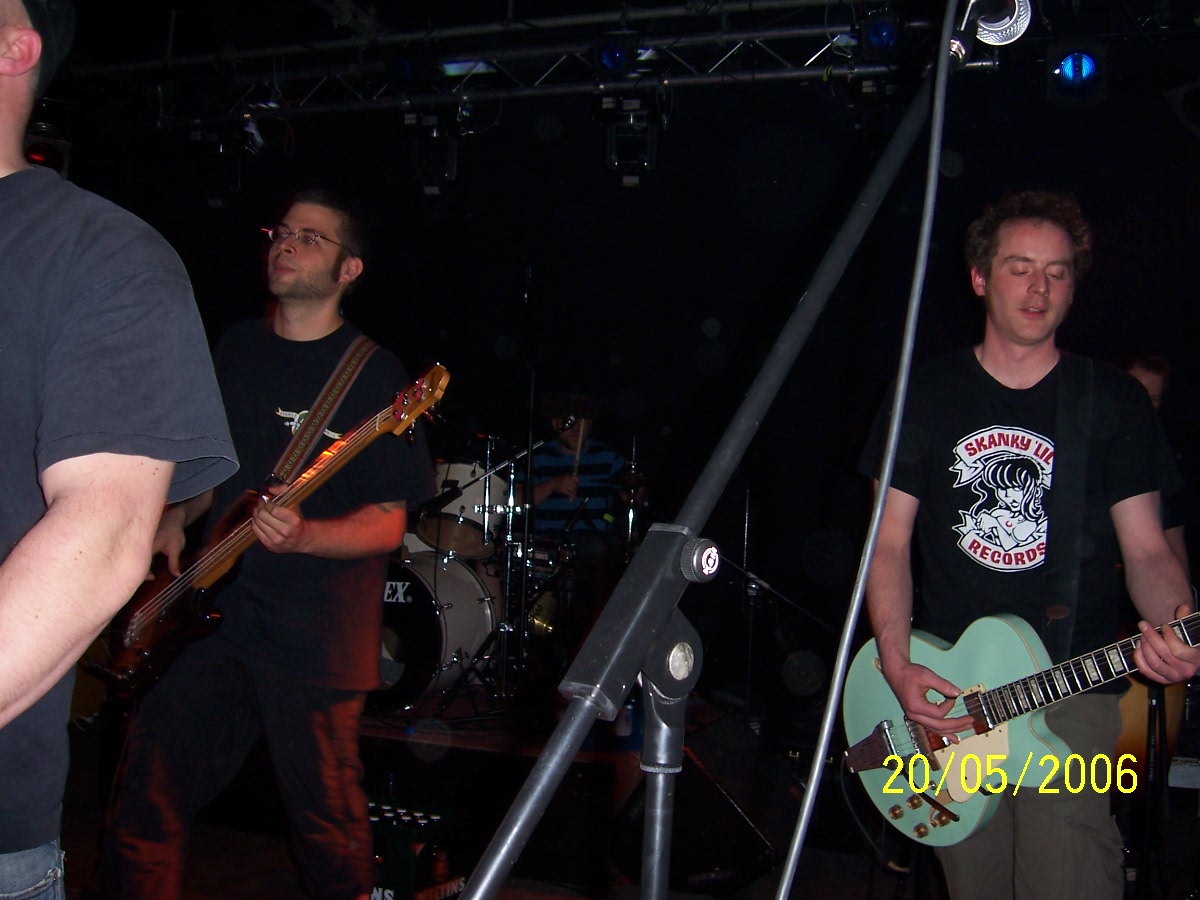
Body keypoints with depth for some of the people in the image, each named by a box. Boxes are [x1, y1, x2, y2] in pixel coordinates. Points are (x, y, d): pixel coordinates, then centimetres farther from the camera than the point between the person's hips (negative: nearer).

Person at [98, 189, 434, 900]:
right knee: (147, 805, 6)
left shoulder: (374, 375, -7)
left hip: (317, 639, -5)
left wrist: (301, 536, -26)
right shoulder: (238, 348, 12)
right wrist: (175, 518, 5)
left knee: (330, 830, 4)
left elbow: (387, 524, -9)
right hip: (213, 614, 5)